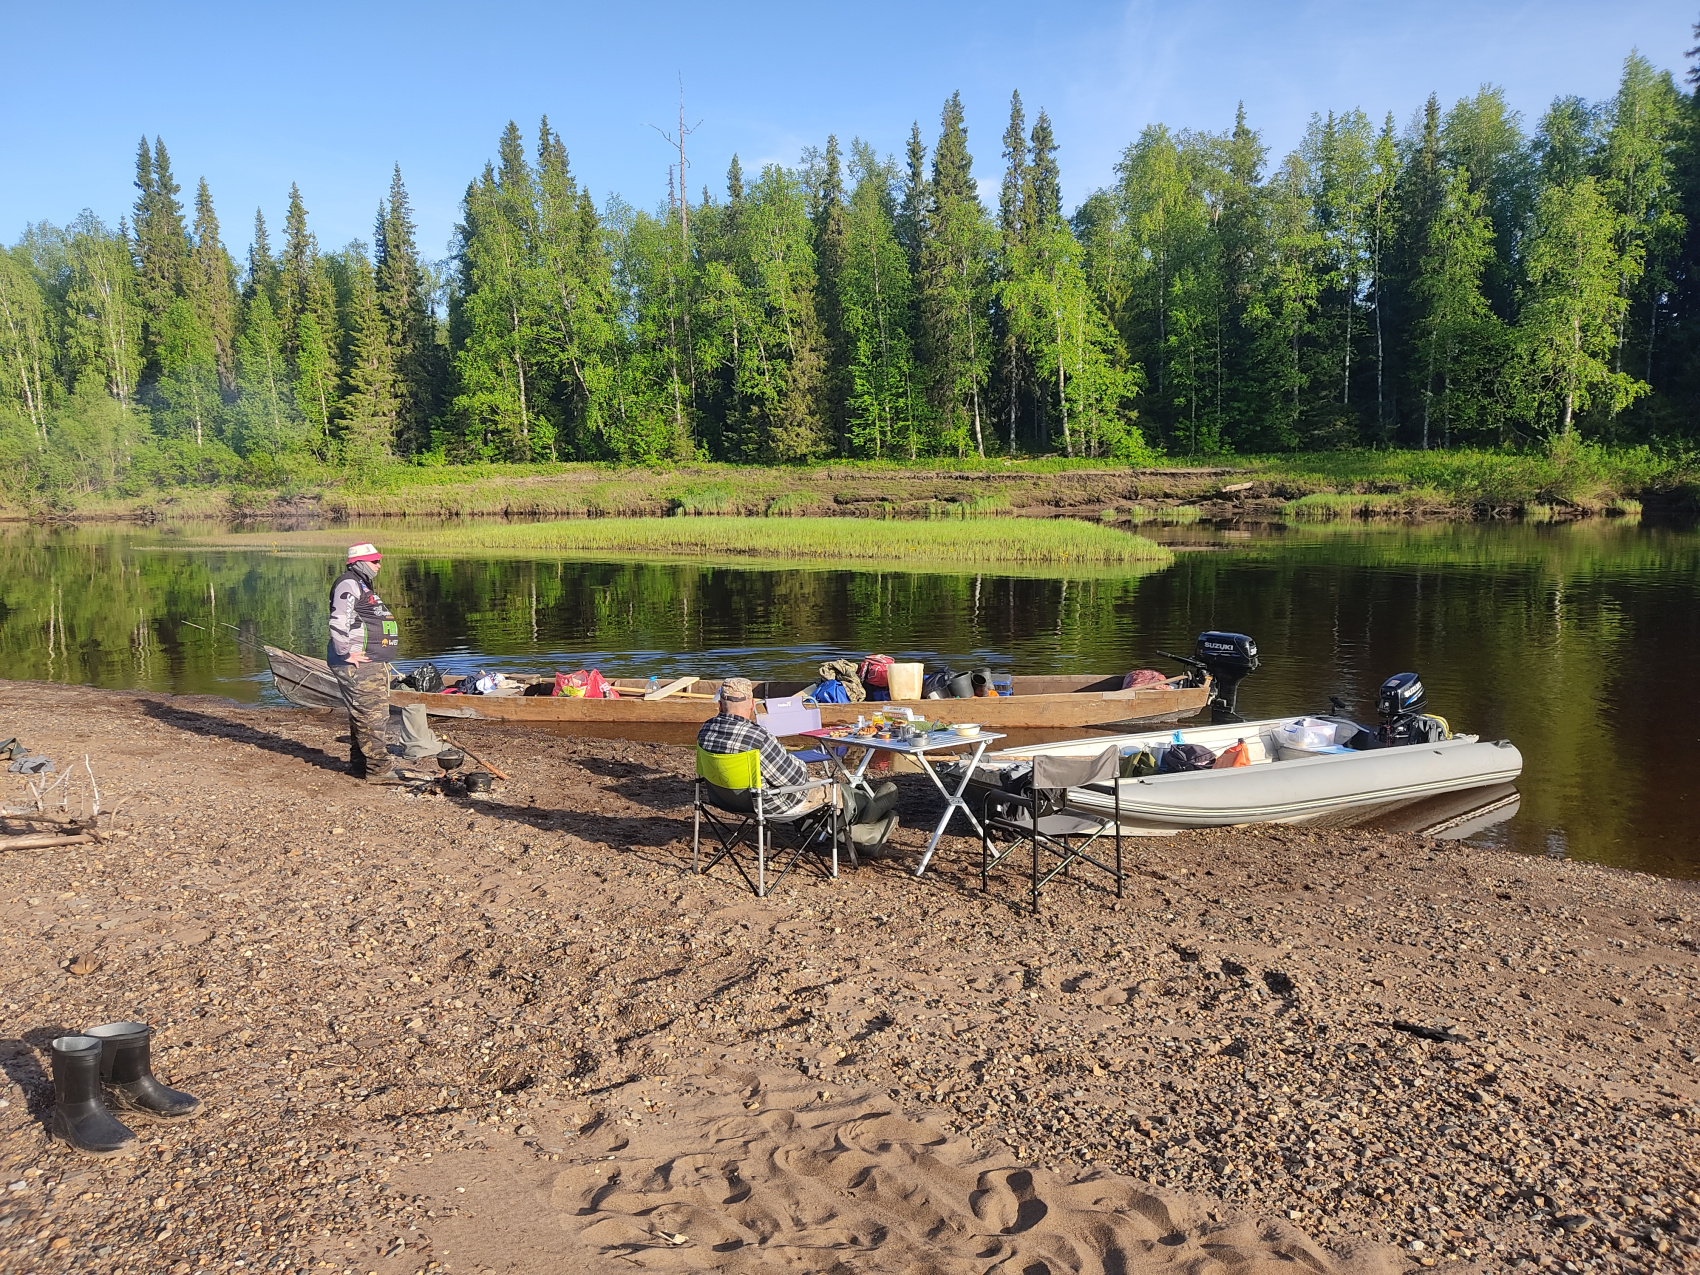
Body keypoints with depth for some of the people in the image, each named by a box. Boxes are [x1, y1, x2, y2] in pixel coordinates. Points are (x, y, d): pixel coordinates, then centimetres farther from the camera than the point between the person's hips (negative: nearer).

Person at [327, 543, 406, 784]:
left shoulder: (361, 585, 22)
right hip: (358, 665, -11)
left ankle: (359, 764, 23)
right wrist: (347, 653, -22)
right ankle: (379, 769, -9)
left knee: (374, 715, 15)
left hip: (373, 665, 11)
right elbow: (338, 622, -25)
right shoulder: (348, 585, -12)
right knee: (370, 716, -10)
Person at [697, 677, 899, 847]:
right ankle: (871, 807, 48)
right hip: (769, 804, -8)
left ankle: (869, 834, 40)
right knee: (834, 790, 17)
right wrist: (802, 767, 1)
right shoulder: (758, 736, -33)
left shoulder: (705, 730, -9)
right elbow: (793, 777, -24)